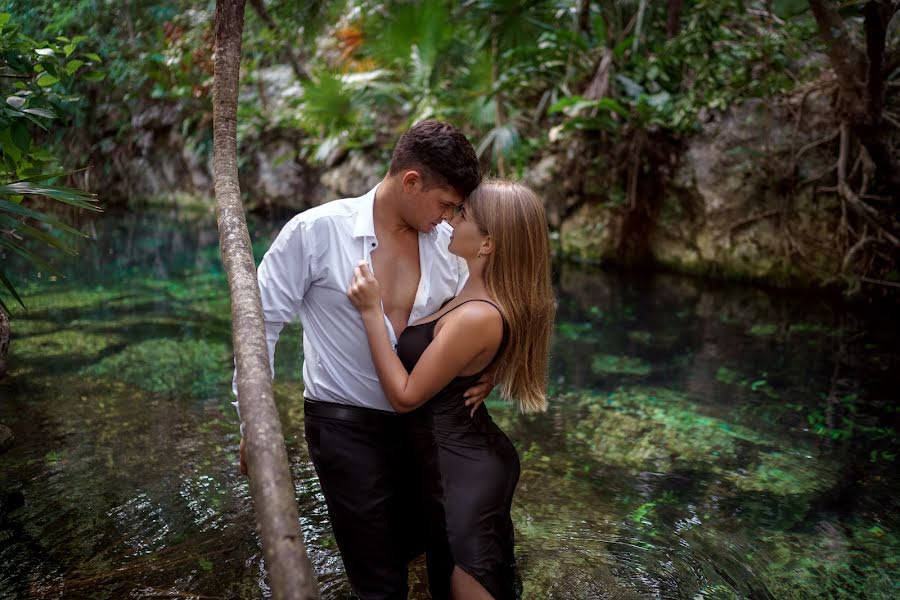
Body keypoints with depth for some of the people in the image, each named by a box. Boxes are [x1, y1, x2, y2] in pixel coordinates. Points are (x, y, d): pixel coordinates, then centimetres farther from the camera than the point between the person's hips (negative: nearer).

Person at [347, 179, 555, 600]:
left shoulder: (476, 317, -30)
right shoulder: (495, 300, -1)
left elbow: (405, 396, -22)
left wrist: (371, 310, -22)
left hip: (463, 470, -10)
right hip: (469, 457, 10)